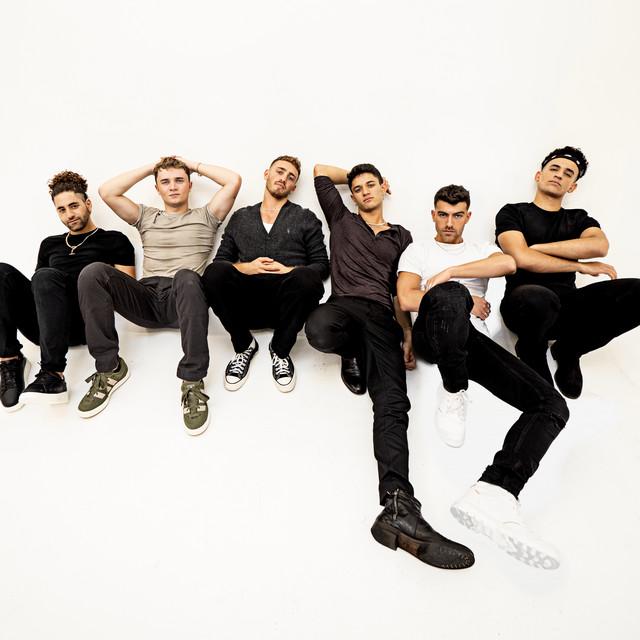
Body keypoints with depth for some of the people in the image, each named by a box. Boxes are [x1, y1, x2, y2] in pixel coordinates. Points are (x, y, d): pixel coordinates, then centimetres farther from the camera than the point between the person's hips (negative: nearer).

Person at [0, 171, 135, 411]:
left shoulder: (114, 240, 14)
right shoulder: (49, 244, 28)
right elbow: (39, 286, 25)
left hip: (83, 324, -4)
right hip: (43, 325, 5)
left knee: (46, 276, -33)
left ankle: (53, 375, -41)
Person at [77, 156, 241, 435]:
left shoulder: (204, 216, 22)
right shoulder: (146, 217, 28)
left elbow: (234, 180, 11)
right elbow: (107, 191, 16)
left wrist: (195, 166, 23)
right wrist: (150, 168, 22)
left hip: (183, 298, -3)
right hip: (147, 298, 3)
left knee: (186, 277, -41)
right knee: (93, 272, -25)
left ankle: (192, 381, -37)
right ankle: (109, 368, -17)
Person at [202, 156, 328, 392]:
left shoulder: (306, 218, 18)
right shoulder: (240, 217, 22)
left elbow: (321, 264, 9)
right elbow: (220, 260, 15)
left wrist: (290, 271, -10)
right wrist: (244, 268, -6)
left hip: (285, 302, -1)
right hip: (247, 304, 1)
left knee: (306, 279, -36)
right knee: (214, 273, -29)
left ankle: (280, 350, -9)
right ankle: (244, 346, -7)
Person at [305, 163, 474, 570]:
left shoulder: (401, 236, 29)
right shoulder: (342, 220, 25)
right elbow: (321, 170, 32)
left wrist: (408, 332, 8)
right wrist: (352, 176, 43)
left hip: (382, 316, 1)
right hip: (346, 305, -1)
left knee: (392, 402, -23)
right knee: (318, 329, -42)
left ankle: (399, 508, -40)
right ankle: (354, 353, -4)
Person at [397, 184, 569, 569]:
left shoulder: (482, 250, 28)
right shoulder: (418, 251, 22)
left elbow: (508, 264, 1)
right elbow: (406, 299, 4)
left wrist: (449, 272, -7)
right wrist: (467, 302, 3)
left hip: (474, 339, 4)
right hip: (433, 335, -3)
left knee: (553, 405, -20)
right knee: (449, 295, -41)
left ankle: (492, 496, -40)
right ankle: (454, 394, -19)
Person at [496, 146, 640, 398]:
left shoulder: (579, 219, 20)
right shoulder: (512, 213, 9)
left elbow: (599, 246, -5)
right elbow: (522, 259, -10)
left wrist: (536, 247, -7)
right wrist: (582, 266, -4)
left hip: (569, 304, 4)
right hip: (528, 302, -4)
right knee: (540, 298, -41)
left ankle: (568, 350, 1)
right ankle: (531, 350, -3)